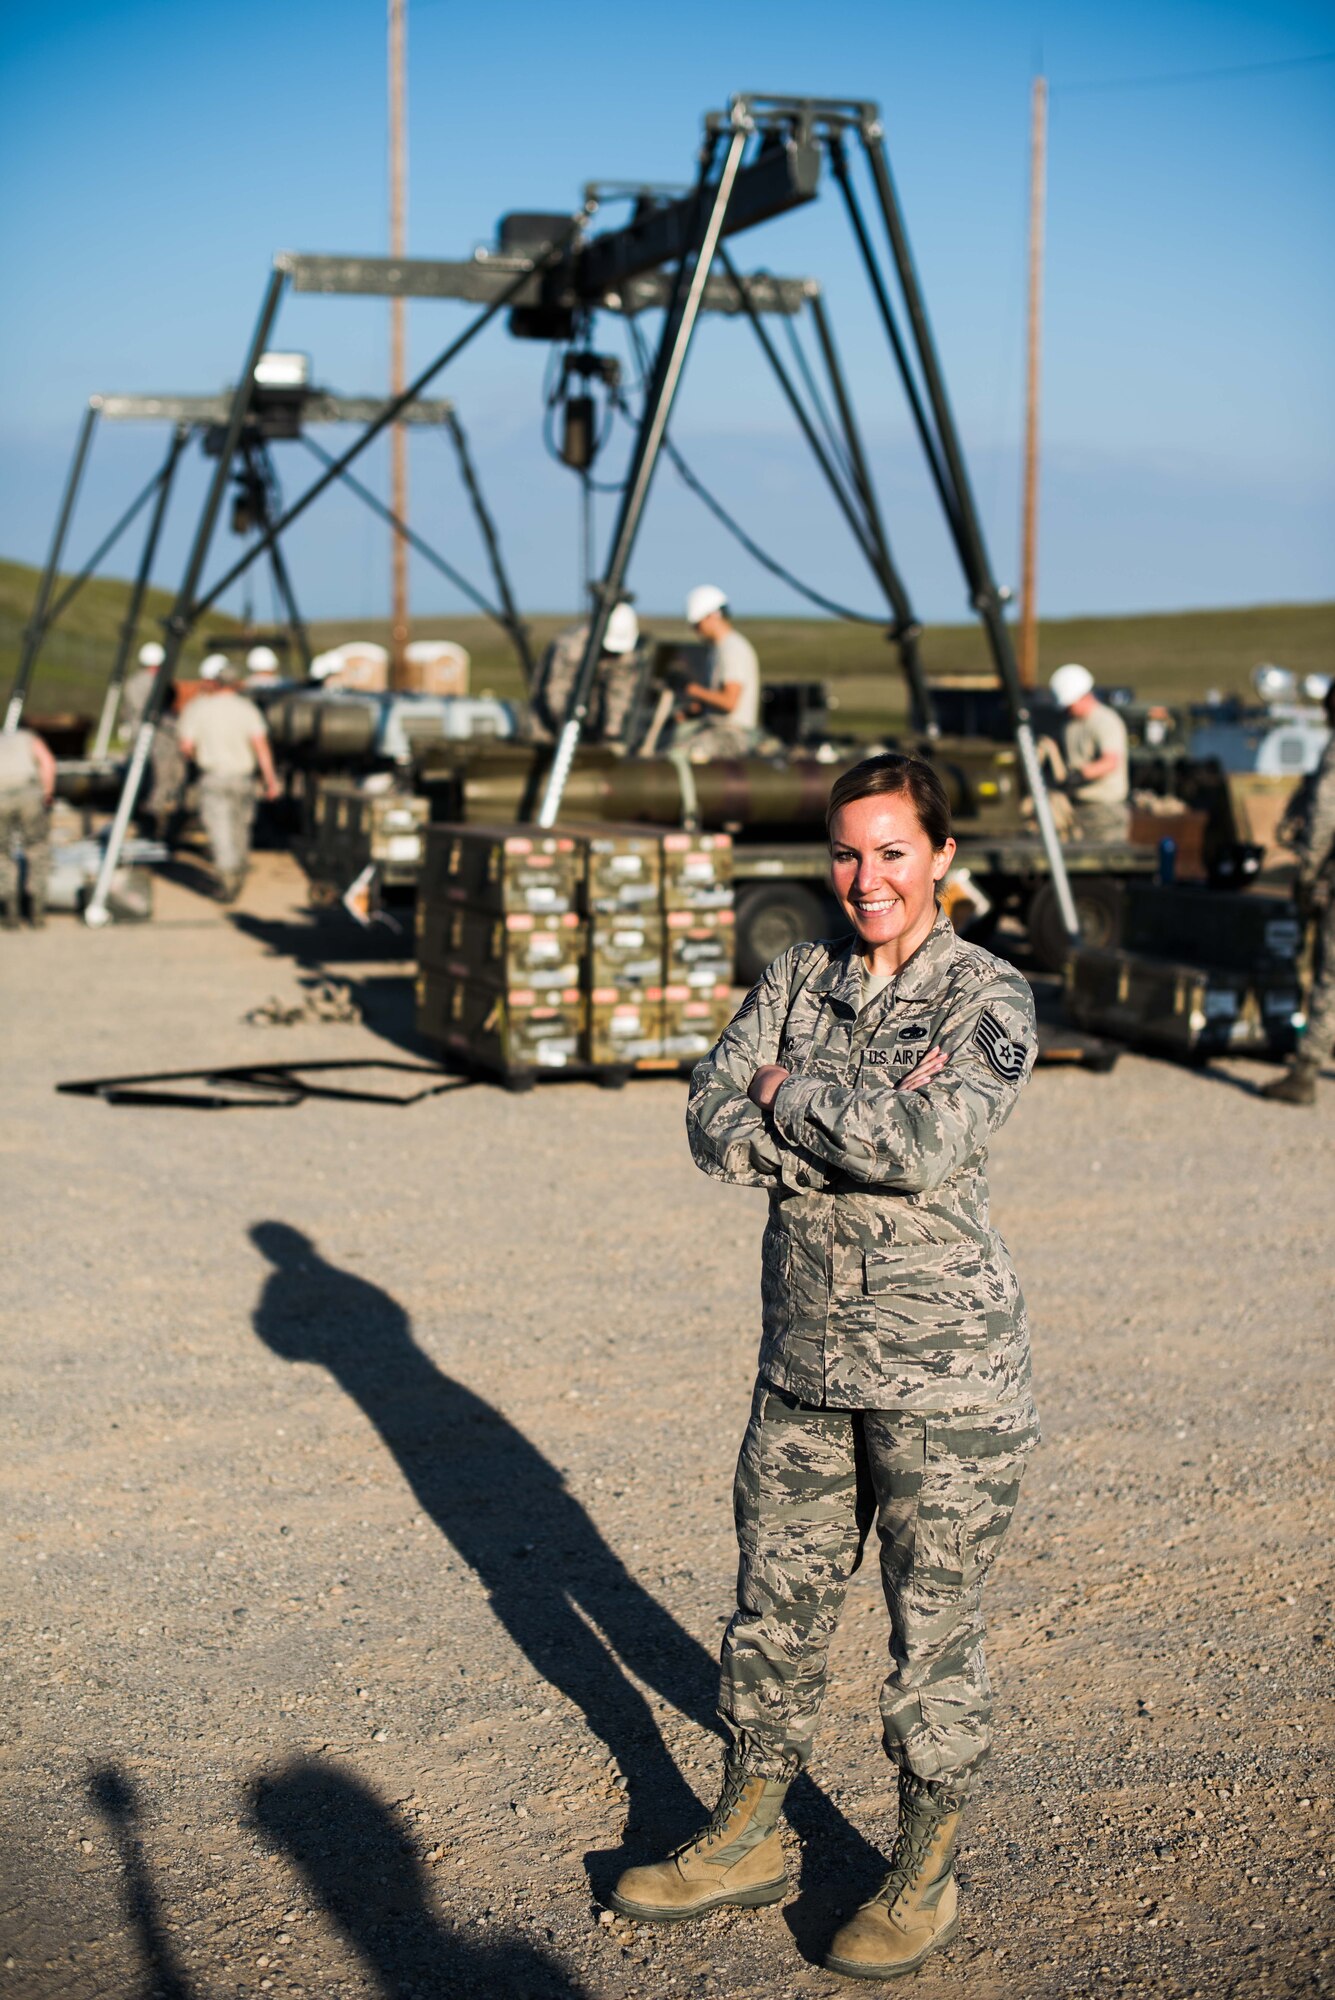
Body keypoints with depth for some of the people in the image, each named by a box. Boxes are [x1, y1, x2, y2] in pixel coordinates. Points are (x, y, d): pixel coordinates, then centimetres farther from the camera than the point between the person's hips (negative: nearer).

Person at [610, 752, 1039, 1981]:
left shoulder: (989, 999, -8)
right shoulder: (797, 982, 6)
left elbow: (928, 1144, -24)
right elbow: (716, 1125, -5)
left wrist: (796, 1099, -11)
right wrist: (866, 1131, -16)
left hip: (947, 1372, -5)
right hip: (806, 1360, 5)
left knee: (934, 1624, 7)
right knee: (776, 1599, 15)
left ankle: (924, 1878, 26)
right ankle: (749, 1839, 34)